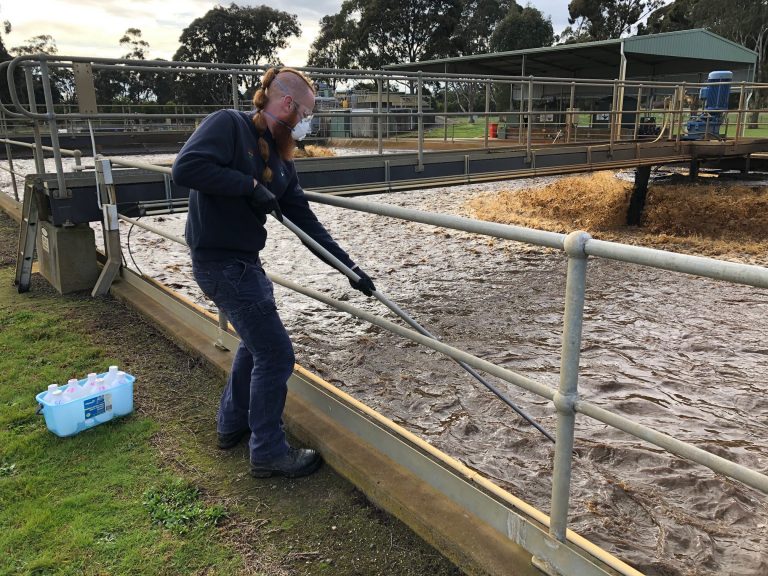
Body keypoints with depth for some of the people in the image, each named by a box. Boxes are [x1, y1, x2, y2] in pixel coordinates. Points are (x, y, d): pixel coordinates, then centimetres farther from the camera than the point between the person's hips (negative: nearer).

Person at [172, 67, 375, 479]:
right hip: (221, 262, -10)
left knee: (256, 343, 25)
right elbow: (186, 167, -28)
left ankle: (232, 425, 43)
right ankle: (268, 453, 14)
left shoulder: (279, 157, 9)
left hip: (244, 261, 10)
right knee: (275, 355, -3)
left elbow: (304, 220, 9)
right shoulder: (228, 125, -13)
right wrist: (250, 185, -23)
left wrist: (349, 266, 5)